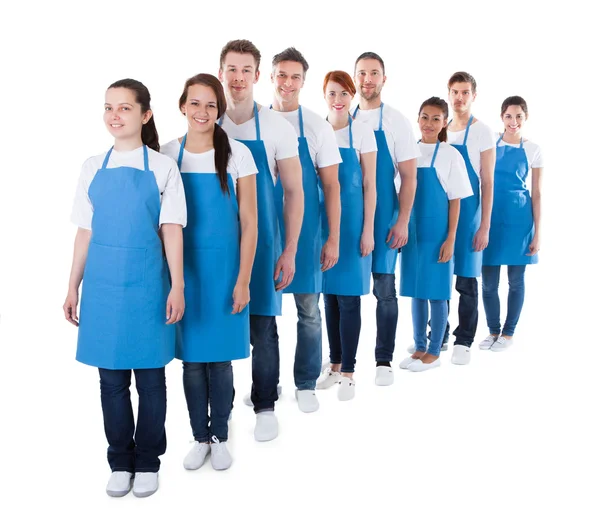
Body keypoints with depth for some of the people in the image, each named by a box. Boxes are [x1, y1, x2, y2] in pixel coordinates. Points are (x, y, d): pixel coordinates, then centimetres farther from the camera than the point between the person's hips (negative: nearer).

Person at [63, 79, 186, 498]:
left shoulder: (162, 167, 0)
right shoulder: (93, 167, 8)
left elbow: (171, 231, -2)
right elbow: (85, 232, 10)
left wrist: (177, 287, -8)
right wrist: (73, 288, 10)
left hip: (146, 284, -2)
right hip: (103, 284, 3)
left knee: (150, 375, 6)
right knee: (111, 377, 9)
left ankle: (148, 462, 23)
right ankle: (120, 462, 25)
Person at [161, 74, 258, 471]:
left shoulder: (237, 154, -4)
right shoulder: (169, 155, 2)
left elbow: (249, 223, -3)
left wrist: (243, 280, -7)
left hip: (224, 268, -1)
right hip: (184, 270, 2)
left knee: (220, 358, 5)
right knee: (192, 358, 8)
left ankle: (220, 437, 23)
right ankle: (200, 437, 25)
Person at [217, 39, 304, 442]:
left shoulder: (277, 128, -3)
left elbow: (294, 192, -2)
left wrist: (290, 251, -7)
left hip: (261, 242, -2)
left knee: (262, 328, 3)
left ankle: (265, 407, 20)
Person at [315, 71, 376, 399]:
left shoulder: (362, 132, -2)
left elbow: (369, 185, -3)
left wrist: (368, 230, -8)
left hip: (352, 220, -3)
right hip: (322, 220, 4)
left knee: (348, 297, -1)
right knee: (329, 295, 10)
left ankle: (348, 371, 8)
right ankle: (334, 364, 23)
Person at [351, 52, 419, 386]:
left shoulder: (396, 121, -2)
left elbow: (409, 176, -5)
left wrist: (402, 221, -12)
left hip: (383, 216, -3)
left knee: (384, 288, 2)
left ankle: (384, 361, 13)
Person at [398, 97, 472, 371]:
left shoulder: (450, 155, -5)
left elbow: (455, 201, -5)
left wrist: (450, 239, -9)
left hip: (436, 234, -4)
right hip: (412, 232, 4)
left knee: (436, 293, 2)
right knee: (416, 292, 11)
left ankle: (434, 353, 14)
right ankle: (419, 348, 23)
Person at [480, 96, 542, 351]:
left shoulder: (533, 150, 2)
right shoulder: (490, 143, 4)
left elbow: (536, 194, 2)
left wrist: (537, 233, -1)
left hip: (519, 217, -1)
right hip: (491, 215, 1)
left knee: (516, 279, 7)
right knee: (488, 280, 3)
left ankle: (508, 332, 21)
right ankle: (493, 330, 21)